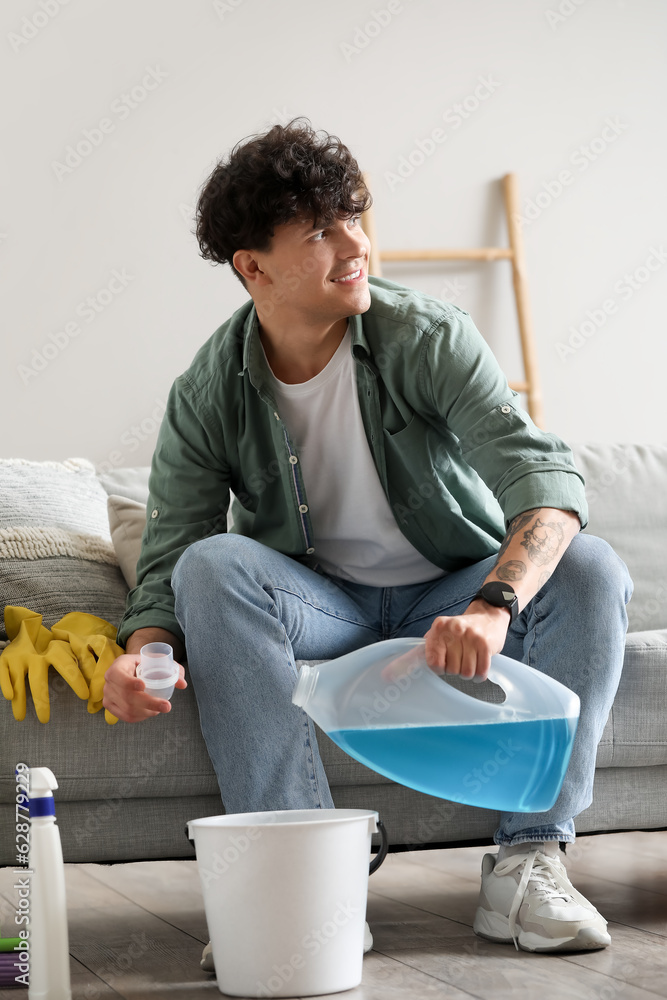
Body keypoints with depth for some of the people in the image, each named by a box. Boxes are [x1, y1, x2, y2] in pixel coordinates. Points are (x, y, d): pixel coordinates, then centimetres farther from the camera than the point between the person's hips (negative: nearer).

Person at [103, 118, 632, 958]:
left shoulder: (428, 339, -17)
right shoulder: (207, 396, -11)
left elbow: (545, 476, -29)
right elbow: (167, 565, -10)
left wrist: (491, 606, -49)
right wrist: (143, 654, -35)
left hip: (448, 597, 0)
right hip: (317, 607, 1)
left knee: (589, 569, -28)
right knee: (213, 565, -30)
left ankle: (525, 861, -25)